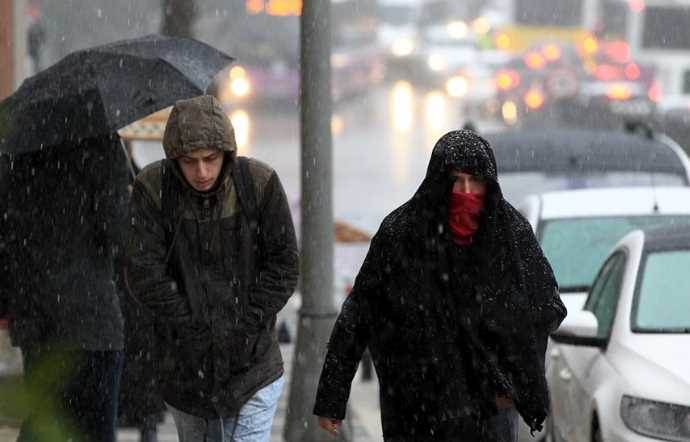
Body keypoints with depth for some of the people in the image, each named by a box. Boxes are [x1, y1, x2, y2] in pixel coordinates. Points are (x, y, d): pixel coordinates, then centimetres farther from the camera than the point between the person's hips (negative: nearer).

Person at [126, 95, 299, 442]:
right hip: (185, 367, 1)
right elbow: (143, 272, -13)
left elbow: (284, 264, -6)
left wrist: (244, 326, -12)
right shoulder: (152, 188, -10)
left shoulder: (260, 183, -9)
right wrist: (195, 329, -14)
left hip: (252, 365, -1)